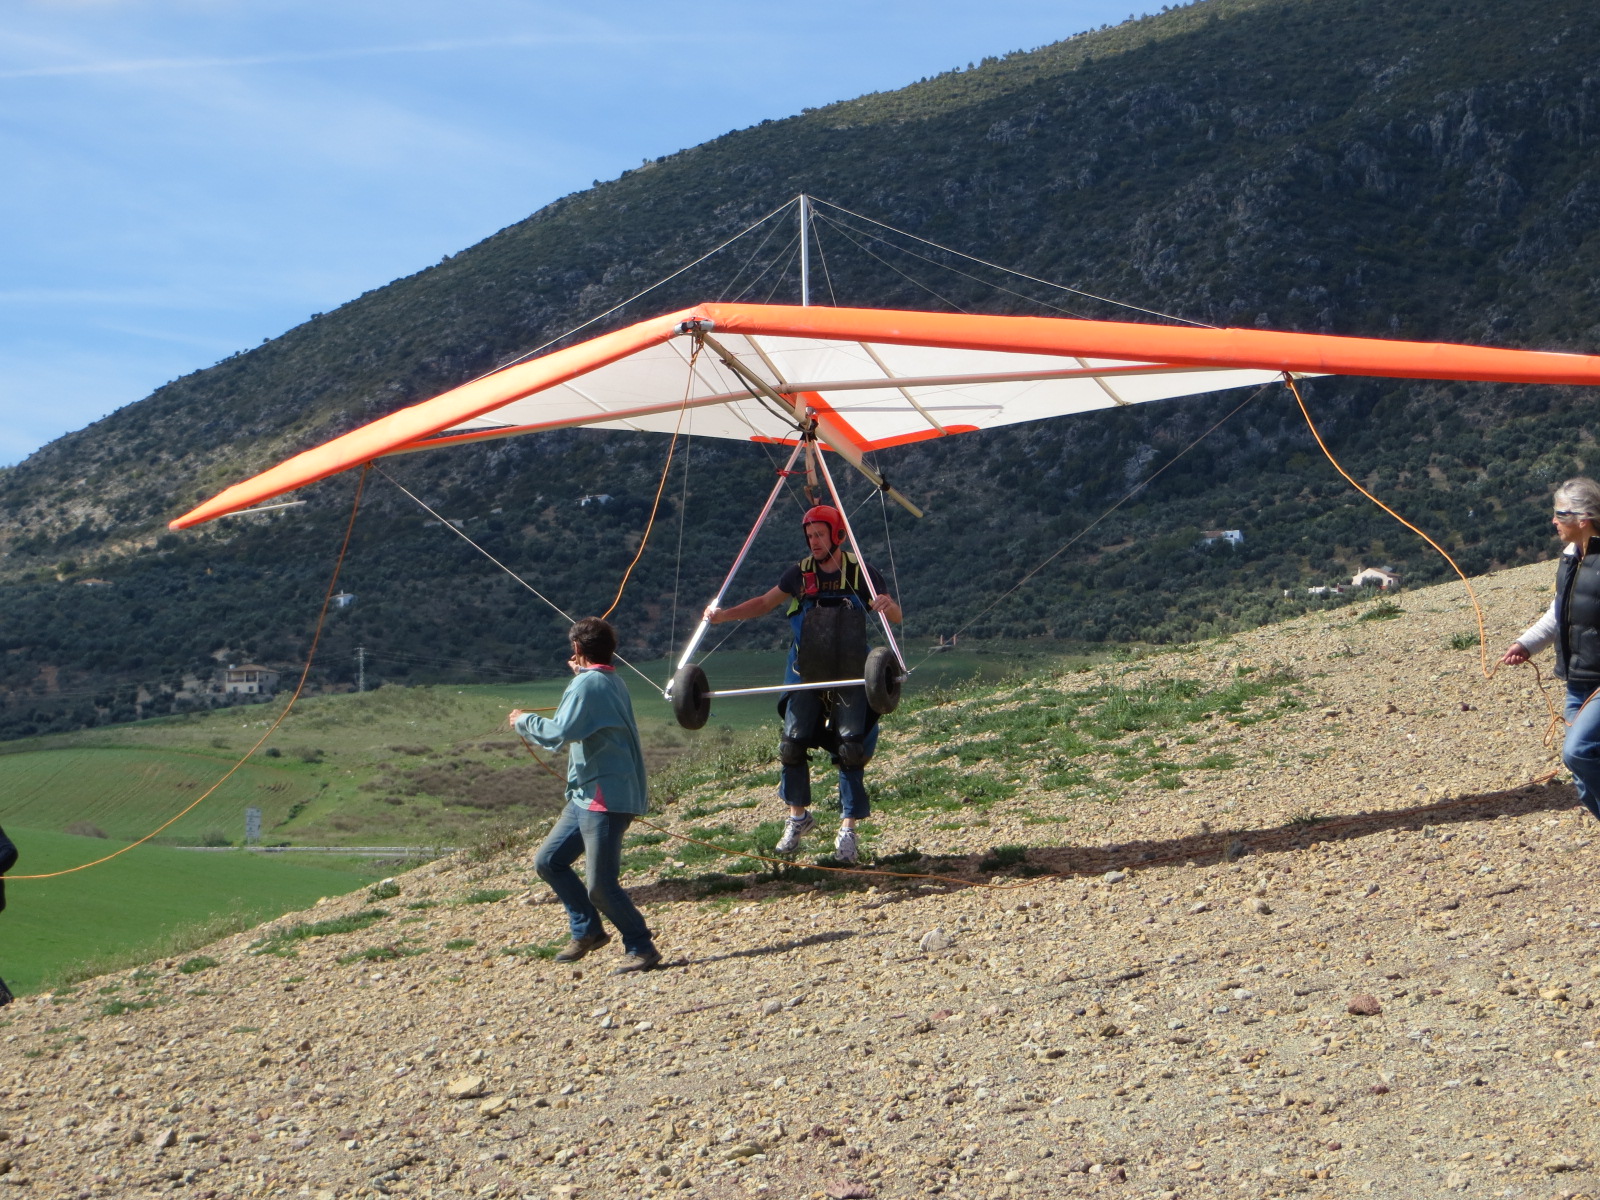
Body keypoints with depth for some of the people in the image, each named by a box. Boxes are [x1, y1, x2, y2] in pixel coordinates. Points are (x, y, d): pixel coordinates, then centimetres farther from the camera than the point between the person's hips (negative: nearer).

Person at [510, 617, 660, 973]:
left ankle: (641, 948, 3)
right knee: (548, 861, 15)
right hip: (588, 796, 11)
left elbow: (558, 733, -25)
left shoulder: (586, 684, -16)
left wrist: (523, 720, -8)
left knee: (600, 883, -9)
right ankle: (587, 930, 23)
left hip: (606, 799, -11)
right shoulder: (610, 682, 15)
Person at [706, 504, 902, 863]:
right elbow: (764, 603, 14)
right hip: (805, 676, 3)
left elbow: (896, 617, -4)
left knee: (850, 750, -8)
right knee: (792, 745, -4)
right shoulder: (800, 573, 5)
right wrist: (724, 614, 0)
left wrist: (888, 606, -29)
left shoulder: (860, 573, -3)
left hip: (849, 675, -2)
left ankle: (849, 830, 2)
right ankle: (798, 817, 18)